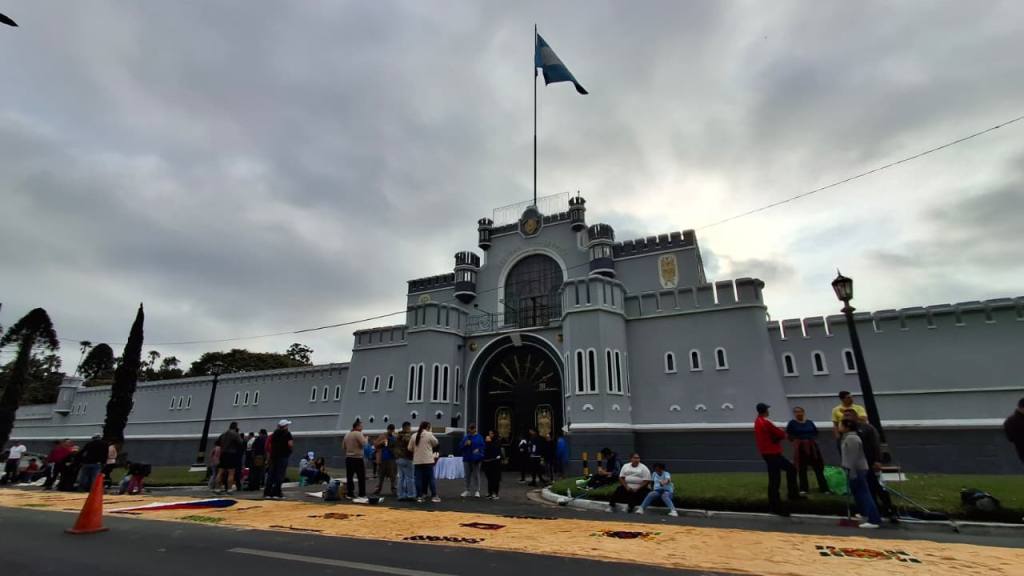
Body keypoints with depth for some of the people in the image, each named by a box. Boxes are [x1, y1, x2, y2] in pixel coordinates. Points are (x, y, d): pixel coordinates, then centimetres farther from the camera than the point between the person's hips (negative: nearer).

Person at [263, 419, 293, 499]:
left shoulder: (275, 433, 13)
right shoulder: (287, 433, -7)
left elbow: (271, 444, 18)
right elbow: (290, 444, -17)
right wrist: (293, 444, 3)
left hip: (274, 455, 7)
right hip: (283, 456, -7)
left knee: (271, 474, 10)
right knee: (280, 474, -4)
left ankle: (267, 492, 11)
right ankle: (276, 493, -5)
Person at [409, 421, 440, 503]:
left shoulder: (414, 436, 3)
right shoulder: (429, 434, -8)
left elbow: (410, 448, 8)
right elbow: (436, 443, 7)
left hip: (417, 461, 3)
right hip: (428, 460, -3)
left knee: (419, 479, 7)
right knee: (431, 478, 4)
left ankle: (419, 496, 8)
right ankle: (434, 496, 6)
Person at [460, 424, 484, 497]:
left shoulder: (479, 437, -2)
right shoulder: (465, 437, 8)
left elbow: (482, 446, -8)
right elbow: (461, 447, 5)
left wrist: (478, 450, -25)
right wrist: (465, 444, -13)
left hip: (476, 459, -3)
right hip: (467, 459, 3)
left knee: (476, 475, 2)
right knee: (467, 475, 10)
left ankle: (477, 491, 9)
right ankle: (467, 490, 22)